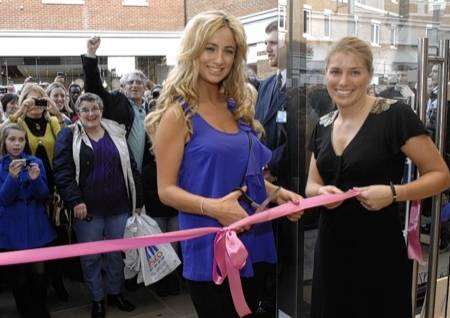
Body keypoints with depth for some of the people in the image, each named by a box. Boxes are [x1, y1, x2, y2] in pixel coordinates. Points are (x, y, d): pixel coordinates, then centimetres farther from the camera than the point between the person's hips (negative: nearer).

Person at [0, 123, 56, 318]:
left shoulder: (35, 162, 0)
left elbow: (44, 196, -3)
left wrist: (35, 179, -23)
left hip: (36, 227, 1)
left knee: (38, 272, 4)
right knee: (18, 275, 6)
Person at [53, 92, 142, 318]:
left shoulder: (116, 133, 8)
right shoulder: (69, 136, -1)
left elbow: (131, 168, 9)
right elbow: (62, 172, -9)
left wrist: (137, 200, 6)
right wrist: (75, 200, -20)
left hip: (118, 207, 3)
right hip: (87, 209, -2)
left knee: (117, 253, 13)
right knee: (90, 256, 9)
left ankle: (115, 293, 33)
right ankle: (97, 299, 26)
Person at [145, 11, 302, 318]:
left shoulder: (237, 107, 7)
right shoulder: (179, 114, -11)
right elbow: (167, 190, -13)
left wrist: (277, 193, -2)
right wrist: (212, 207, -28)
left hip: (253, 244, 6)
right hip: (210, 251, -6)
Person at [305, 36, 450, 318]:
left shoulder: (395, 116, -12)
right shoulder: (323, 125, 6)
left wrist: (393, 193, -25)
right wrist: (322, 191, -10)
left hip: (379, 252, -5)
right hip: (331, 251, 5)